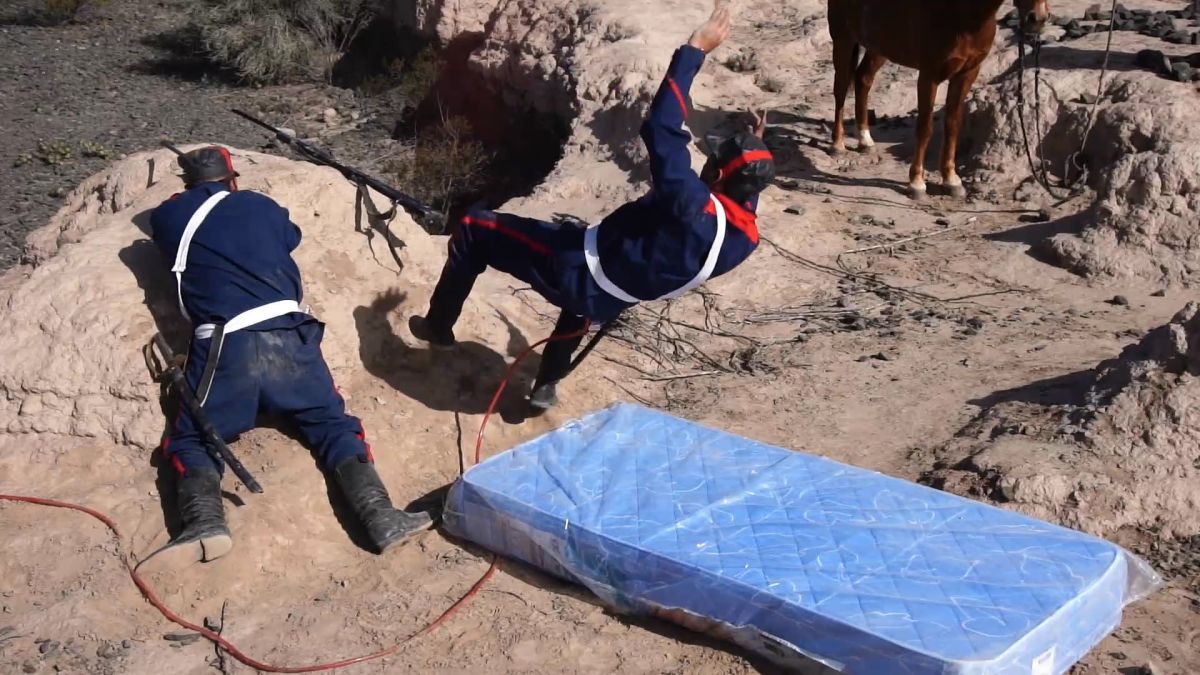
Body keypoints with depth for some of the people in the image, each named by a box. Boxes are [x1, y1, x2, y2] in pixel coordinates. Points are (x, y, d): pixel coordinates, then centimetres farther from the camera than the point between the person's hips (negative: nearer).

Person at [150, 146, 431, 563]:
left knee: (190, 442, 11)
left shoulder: (170, 217, 16)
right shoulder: (263, 207, 21)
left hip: (226, 346, -1)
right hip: (287, 336, 1)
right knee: (334, 425, 11)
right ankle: (381, 516, -13)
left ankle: (204, 523, -20)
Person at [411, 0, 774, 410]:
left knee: (474, 229, 7)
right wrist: (753, 151, 17)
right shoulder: (746, 238, -12)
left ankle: (438, 327, 23)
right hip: (607, 301, 8)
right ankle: (547, 386, 51)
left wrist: (694, 51, -34)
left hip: (577, 273, -8)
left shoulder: (693, 207, -35)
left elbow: (661, 128, -39)